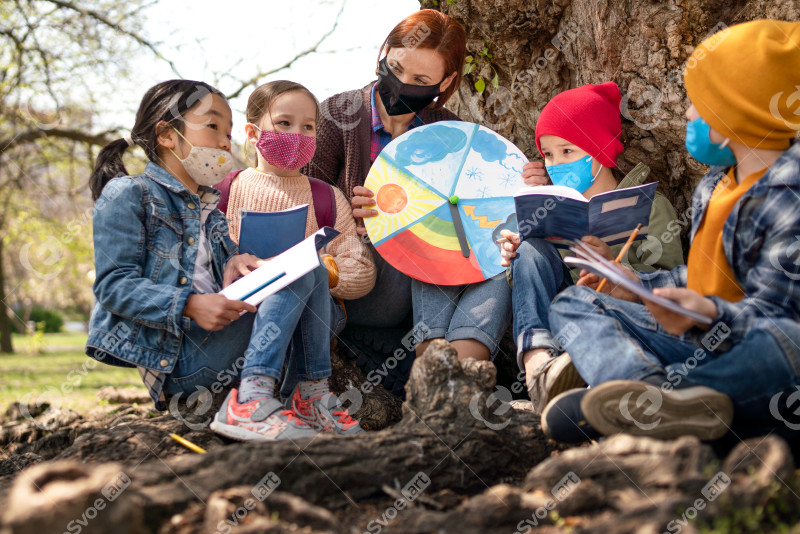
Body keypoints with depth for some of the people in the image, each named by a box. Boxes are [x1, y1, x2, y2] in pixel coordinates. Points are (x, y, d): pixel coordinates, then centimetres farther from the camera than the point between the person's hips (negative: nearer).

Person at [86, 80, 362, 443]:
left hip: (213, 339, 8)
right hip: (171, 356, -8)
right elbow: (113, 286, -11)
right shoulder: (127, 194, -1)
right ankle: (249, 403, -32)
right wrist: (189, 306, -24)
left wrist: (236, 264, -6)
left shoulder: (209, 205, 25)